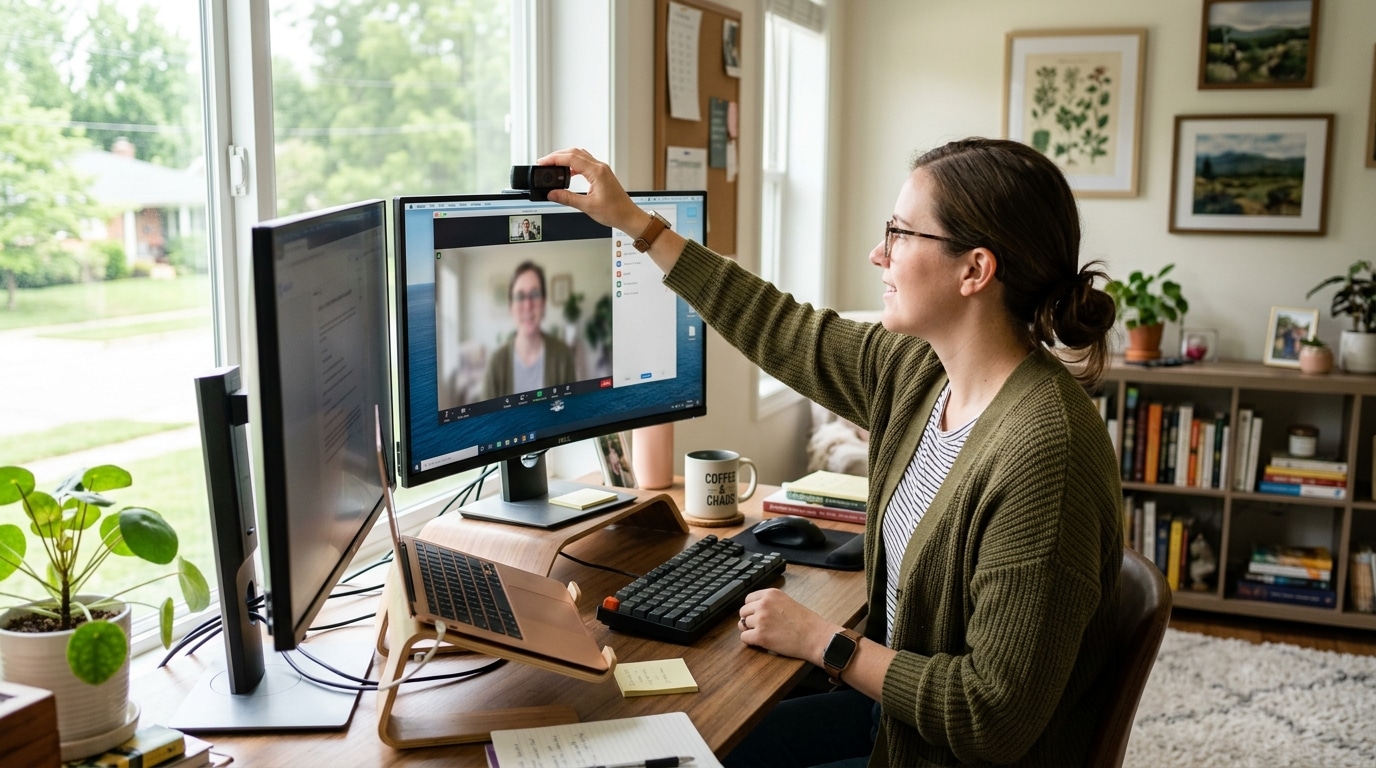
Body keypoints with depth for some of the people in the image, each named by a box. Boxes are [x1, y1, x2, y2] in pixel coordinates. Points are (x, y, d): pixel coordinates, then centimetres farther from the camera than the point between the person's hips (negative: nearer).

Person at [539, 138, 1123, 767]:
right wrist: (633, 221, 10)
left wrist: (822, 642, -17)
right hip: (898, 703, 7)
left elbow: (998, 716, -28)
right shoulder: (918, 370, -6)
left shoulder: (1044, 451, -31)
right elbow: (786, 333, 7)